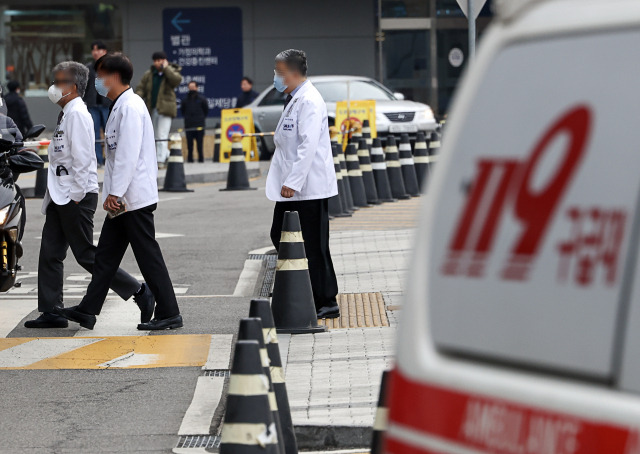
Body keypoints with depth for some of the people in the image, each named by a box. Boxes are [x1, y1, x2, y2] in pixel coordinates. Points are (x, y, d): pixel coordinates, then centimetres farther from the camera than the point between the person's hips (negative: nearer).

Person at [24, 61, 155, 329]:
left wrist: (76, 196, -19)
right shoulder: (66, 114, 16)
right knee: (50, 254, 7)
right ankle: (51, 313, 10)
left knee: (86, 255, -6)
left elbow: (82, 157, -19)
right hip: (60, 196, 10)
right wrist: (53, 196, 17)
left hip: (76, 198, -10)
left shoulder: (77, 114, -13)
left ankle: (139, 293, 0)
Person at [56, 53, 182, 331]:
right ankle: (87, 310, 16)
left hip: (134, 198, -10)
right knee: (106, 255, 12)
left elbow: (128, 156, -22)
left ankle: (169, 314, 0)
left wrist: (114, 193, -22)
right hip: (123, 200, 10)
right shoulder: (120, 106, 16)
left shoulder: (130, 107, -15)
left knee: (148, 256, -5)